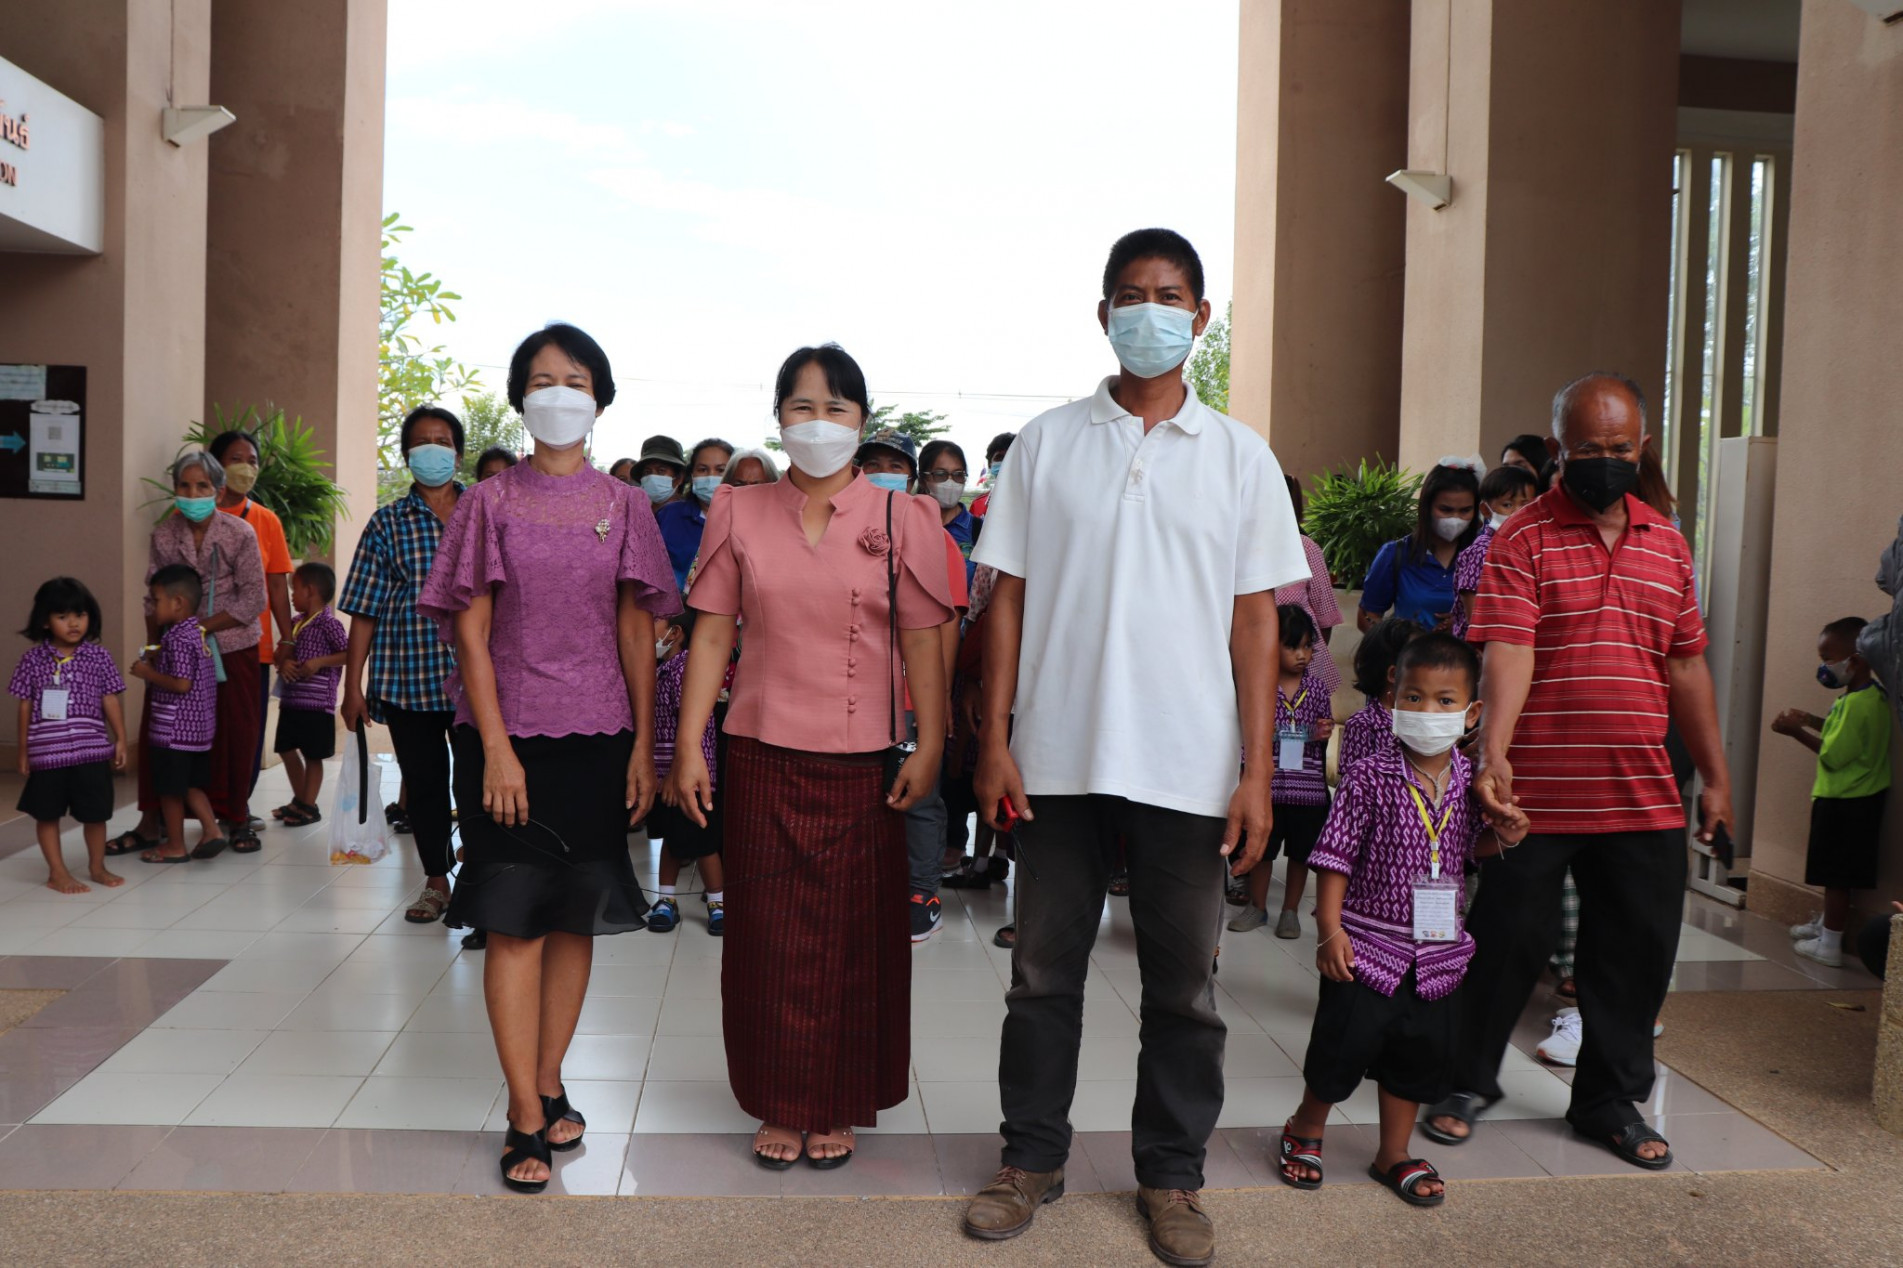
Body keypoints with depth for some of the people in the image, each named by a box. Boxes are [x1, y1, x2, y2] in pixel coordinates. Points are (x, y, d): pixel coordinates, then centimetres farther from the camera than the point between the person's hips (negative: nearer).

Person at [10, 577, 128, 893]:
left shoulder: (98, 656, -1)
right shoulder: (33, 659, -2)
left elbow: (110, 702, 3)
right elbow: (26, 707, 3)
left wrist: (120, 740, 1)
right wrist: (23, 751, 5)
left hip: (91, 750, 1)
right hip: (47, 751, -1)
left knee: (95, 813, 10)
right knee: (47, 814, 8)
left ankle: (97, 867, 27)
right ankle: (57, 873, 21)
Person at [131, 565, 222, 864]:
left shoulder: (178, 639, -19)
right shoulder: (197, 633, 9)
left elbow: (182, 684, -25)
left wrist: (148, 673, -15)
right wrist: (158, 657, 10)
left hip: (174, 729, -9)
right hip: (198, 727, 9)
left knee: (169, 789, 4)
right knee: (190, 784, 17)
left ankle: (175, 846, 13)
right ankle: (211, 830, 10)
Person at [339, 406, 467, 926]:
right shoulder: (387, 524, 5)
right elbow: (364, 610, 3)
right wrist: (353, 685, 0)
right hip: (407, 678, 1)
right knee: (423, 781, 9)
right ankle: (435, 880, 25)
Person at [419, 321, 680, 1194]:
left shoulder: (623, 507, 6)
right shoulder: (490, 502, 2)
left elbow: (637, 632, 5)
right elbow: (471, 631, -2)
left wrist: (644, 746, 0)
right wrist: (496, 748, -10)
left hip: (597, 735, 2)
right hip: (510, 732, -2)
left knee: (576, 917, 8)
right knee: (514, 920, -2)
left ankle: (548, 1086, 22)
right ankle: (528, 1116, 5)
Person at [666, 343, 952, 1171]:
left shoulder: (900, 519, 2)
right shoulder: (738, 513, 5)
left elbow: (923, 643, 0)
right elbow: (712, 635, 4)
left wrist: (929, 747, -6)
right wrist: (689, 748, -1)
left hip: (862, 760, -1)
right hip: (763, 754, 1)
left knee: (853, 937, 7)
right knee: (767, 934, 6)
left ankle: (839, 1108, 23)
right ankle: (780, 1105, 22)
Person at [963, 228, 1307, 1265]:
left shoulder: (1239, 457, 5)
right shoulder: (1046, 443, 5)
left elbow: (1255, 621, 3)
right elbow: (1007, 598, 4)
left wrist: (1257, 772, -3)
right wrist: (994, 742, -2)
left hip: (1188, 768, 0)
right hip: (1059, 757, 0)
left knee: (1182, 985, 9)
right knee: (1044, 969, 11)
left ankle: (1171, 1175, 27)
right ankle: (1032, 1156, 28)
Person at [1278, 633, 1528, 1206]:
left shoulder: (1471, 783, 1)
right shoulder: (1369, 778, -13)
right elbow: (1336, 856, -12)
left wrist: (1502, 835, -5)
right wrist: (1330, 930, -16)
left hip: (1437, 951, 5)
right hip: (1368, 944, -5)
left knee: (1419, 1053, 14)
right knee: (1344, 1045, 2)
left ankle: (1394, 1153, 34)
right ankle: (1304, 1129, 29)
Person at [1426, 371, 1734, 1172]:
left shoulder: (1668, 545, 12)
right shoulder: (1522, 541, -6)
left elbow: (1686, 665, 16)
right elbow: (1507, 652, -18)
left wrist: (1715, 775, 16)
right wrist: (1494, 753, -31)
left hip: (1645, 797, 5)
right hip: (1536, 793, -5)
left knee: (1636, 951, 11)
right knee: (1509, 941, 5)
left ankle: (1610, 1101, 29)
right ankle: (1466, 1083, 25)